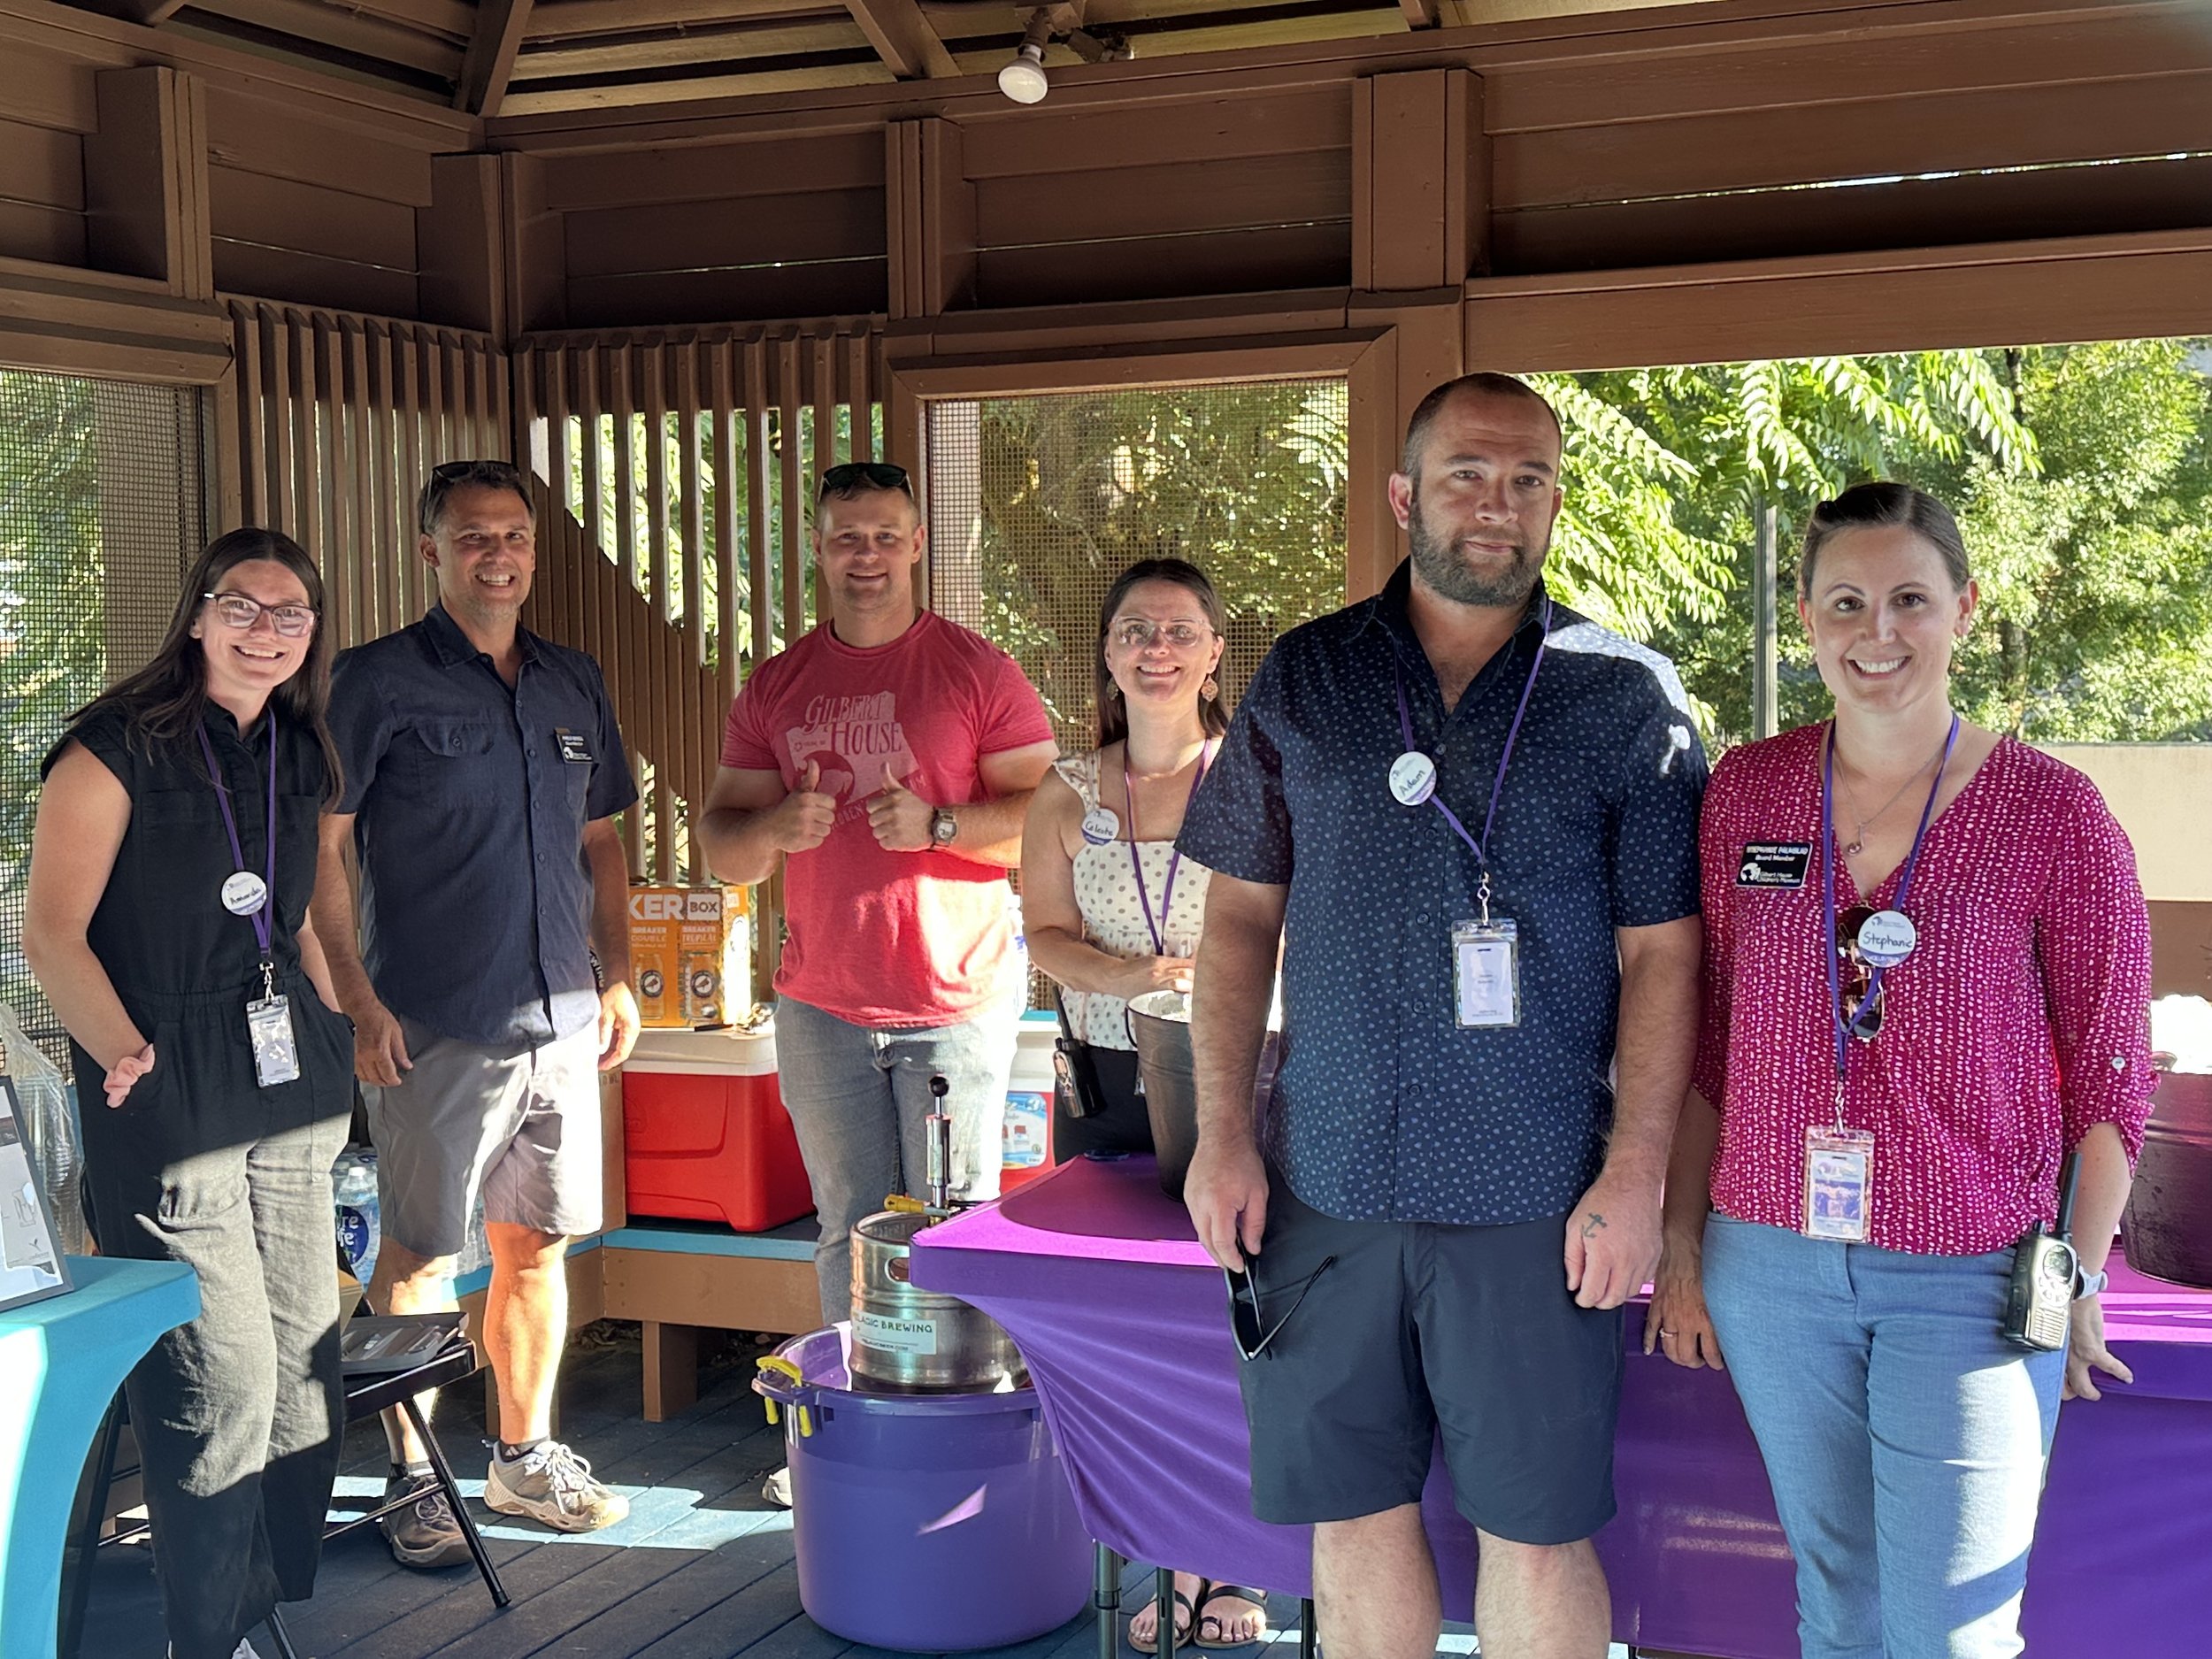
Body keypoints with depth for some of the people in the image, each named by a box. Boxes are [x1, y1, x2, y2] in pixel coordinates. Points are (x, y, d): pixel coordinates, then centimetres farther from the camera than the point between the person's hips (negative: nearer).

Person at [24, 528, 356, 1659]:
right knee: (223, 1377, -5)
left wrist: (341, 1040, 18)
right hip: (173, 1102, -7)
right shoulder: (117, 747, -7)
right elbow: (50, 932, -11)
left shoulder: (299, 759, 13)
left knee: (304, 1363, 10)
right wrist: (129, 1055, -23)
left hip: (294, 1097, 7)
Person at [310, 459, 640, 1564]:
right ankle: (411, 1479, 13)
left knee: (539, 1242, 12)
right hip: (437, 1028, -5)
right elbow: (323, 850, -7)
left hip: (563, 1022, 5)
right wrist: (359, 1004, -13)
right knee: (419, 1255, 0)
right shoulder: (379, 681, -4)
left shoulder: (575, 685, 13)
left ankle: (524, 1457, 25)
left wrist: (618, 975, 10)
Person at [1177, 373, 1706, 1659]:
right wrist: (1224, 1135, 2)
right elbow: (1242, 917, 9)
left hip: (1537, 1200, -2)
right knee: (1354, 1508, 11)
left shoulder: (1627, 699, 1)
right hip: (1326, 1180, 2)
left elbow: (1662, 957, 0)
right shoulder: (1303, 680, 7)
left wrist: (1636, 1175, -9)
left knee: (1536, 1529, 4)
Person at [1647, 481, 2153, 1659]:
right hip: (1772, 1267, 3)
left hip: (1970, 1284, -3)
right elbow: (1708, 1041, 7)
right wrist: (1683, 1242, 8)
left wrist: (2079, 1276, -4)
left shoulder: (2052, 813, -7)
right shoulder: (1744, 793, 1)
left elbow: (2108, 1073, -2)